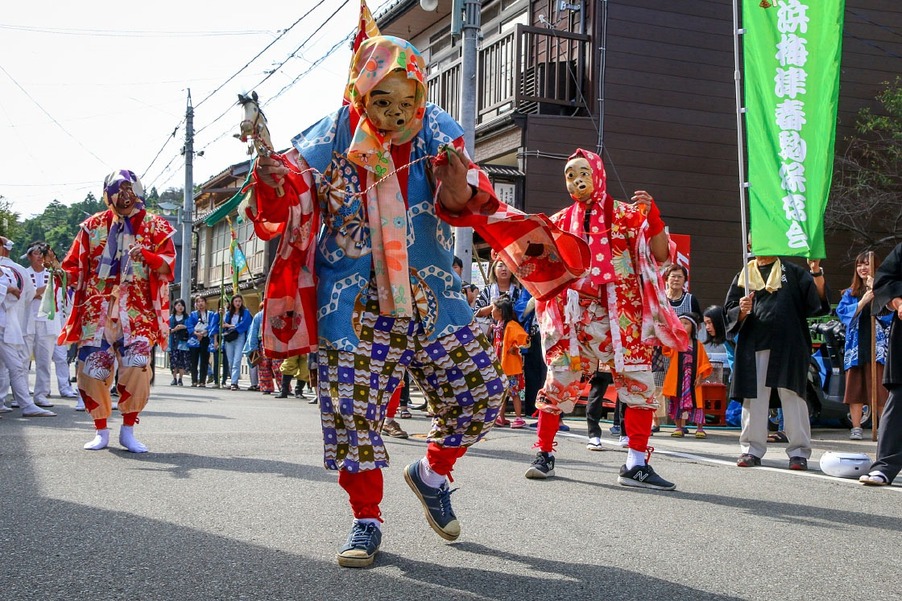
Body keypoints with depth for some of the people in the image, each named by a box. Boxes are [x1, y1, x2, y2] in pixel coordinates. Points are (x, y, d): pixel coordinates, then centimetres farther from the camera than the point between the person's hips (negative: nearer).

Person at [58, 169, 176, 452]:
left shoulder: (154, 226, 8)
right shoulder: (93, 225, 13)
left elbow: (168, 264, -2)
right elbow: (74, 264, 17)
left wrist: (145, 255, -20)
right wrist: (66, 276, -4)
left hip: (137, 311, -2)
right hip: (96, 309, 2)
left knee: (137, 367, -15)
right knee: (92, 368, -3)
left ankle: (128, 430, -1)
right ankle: (101, 431, 12)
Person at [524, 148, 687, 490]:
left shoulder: (624, 214, 3)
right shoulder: (560, 222, 11)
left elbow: (661, 255, -4)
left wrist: (652, 216, -18)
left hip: (621, 317, -1)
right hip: (575, 316, 1)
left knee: (639, 384, -6)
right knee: (558, 383, -2)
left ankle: (636, 465, 2)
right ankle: (544, 454, 13)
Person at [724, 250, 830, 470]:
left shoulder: (792, 271, 11)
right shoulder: (744, 275, 15)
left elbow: (818, 298, 1)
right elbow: (729, 311, 12)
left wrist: (816, 273, -14)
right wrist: (742, 310, -10)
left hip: (788, 344, -2)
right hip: (754, 344, 2)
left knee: (792, 395, -1)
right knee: (754, 397, 3)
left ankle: (799, 452, 4)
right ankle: (752, 449, 10)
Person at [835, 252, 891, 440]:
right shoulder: (850, 293, 16)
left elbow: (888, 314, -6)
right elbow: (841, 311, 0)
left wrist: (876, 291, -13)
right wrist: (862, 301, -13)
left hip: (878, 345, -3)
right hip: (856, 345, 3)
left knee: (879, 387, -8)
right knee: (855, 386, 0)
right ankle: (856, 428, 3)